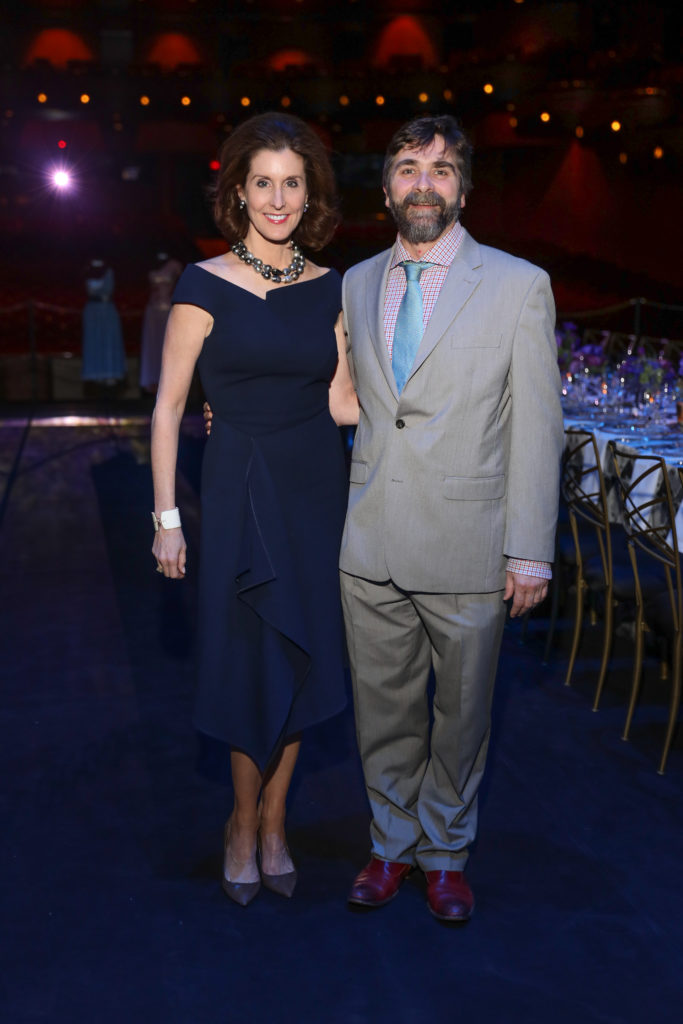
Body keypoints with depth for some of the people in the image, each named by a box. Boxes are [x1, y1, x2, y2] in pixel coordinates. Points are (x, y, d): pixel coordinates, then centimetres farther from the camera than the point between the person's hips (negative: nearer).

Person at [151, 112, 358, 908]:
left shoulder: (329, 288, 5)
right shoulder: (206, 285, -6)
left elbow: (340, 402, 4)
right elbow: (168, 407, -4)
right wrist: (166, 516, -6)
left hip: (317, 490, 4)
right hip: (241, 491, -3)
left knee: (302, 659, 10)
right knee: (252, 662, 4)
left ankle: (271, 822, 29)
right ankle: (246, 822, 28)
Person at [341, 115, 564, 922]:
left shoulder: (520, 286, -4)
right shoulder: (355, 285, 8)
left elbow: (536, 429, -5)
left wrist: (531, 553, -8)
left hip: (466, 551, -3)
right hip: (371, 546, 3)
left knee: (461, 711, 12)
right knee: (383, 709, 14)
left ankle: (445, 853, 34)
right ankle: (392, 843, 36)